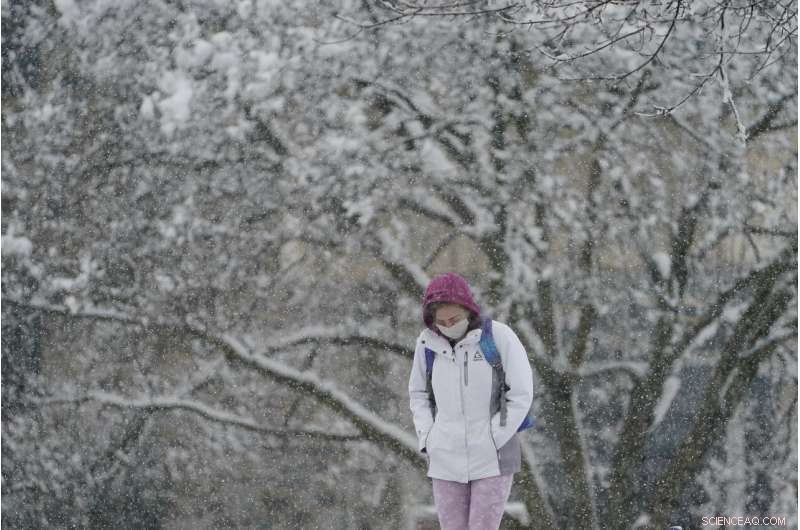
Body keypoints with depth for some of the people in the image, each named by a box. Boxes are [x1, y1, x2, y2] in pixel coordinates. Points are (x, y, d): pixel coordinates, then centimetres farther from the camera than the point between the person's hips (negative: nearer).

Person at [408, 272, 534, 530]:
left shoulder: (500, 337, -15)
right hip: (447, 460, 4)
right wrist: (428, 441, -2)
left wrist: (488, 445, -14)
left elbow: (521, 396, -11)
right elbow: (419, 394, 11)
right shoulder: (427, 343, -3)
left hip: (492, 460, -4)